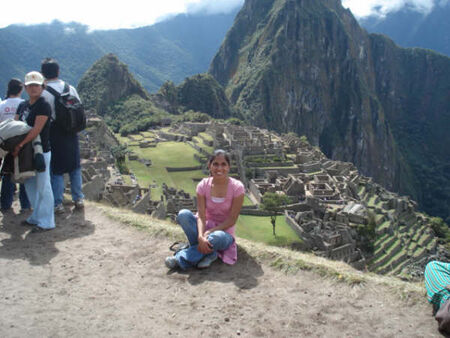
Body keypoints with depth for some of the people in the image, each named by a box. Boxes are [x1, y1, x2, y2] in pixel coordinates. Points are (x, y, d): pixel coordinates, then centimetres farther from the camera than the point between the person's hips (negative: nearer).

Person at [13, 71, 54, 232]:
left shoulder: (43, 106, -11)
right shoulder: (22, 106, 14)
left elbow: (36, 130, -18)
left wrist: (20, 145, -19)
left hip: (41, 151, -8)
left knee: (43, 186, -3)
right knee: (30, 184, 16)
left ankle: (46, 222, 4)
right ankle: (36, 217, 29)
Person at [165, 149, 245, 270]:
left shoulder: (237, 187, -14)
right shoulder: (203, 185, -8)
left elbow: (232, 220, -14)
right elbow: (201, 216, -15)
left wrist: (209, 232, -24)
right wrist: (201, 236, -34)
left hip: (224, 231, -2)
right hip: (206, 227, 2)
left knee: (218, 237, -40)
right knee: (183, 214, -27)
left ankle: (181, 259, -24)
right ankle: (208, 253, -24)